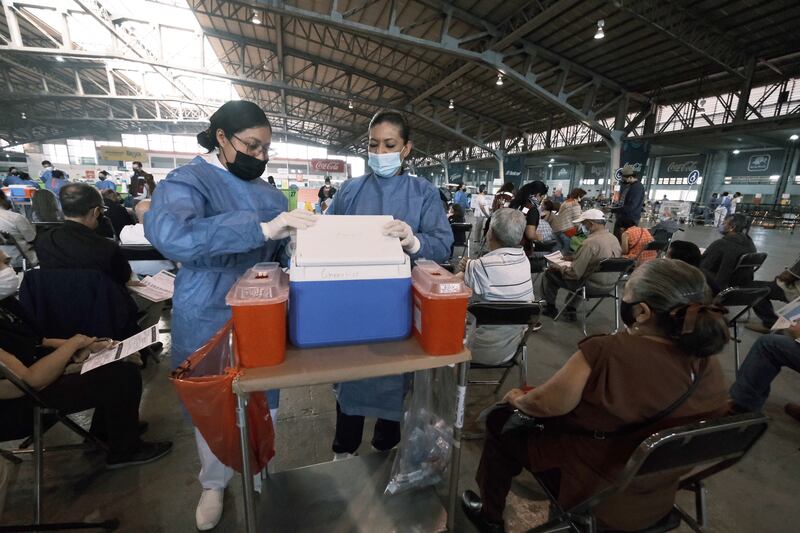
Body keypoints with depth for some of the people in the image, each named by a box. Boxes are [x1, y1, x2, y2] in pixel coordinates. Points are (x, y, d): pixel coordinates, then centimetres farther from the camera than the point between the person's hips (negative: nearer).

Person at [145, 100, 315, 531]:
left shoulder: (267, 191, 8)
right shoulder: (188, 181, -12)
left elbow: (283, 249, 10)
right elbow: (167, 232, -33)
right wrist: (262, 229, -40)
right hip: (209, 321, -4)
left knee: (263, 403, 17)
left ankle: (258, 476, 43)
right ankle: (213, 485, 43)